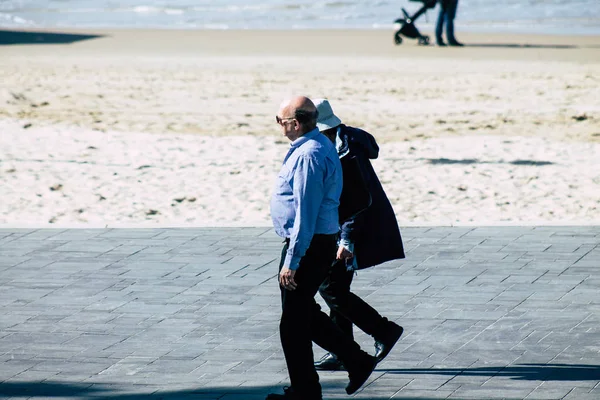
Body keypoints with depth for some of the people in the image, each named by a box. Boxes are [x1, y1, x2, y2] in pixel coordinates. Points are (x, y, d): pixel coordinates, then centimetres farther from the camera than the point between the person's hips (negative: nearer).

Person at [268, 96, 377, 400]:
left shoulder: (308, 155, -22)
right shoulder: (320, 146, 12)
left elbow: (305, 214, -25)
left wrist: (291, 262, -24)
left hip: (308, 246, -10)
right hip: (322, 242, 10)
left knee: (293, 323, 1)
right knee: (306, 315, 19)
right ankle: (356, 361, 21)